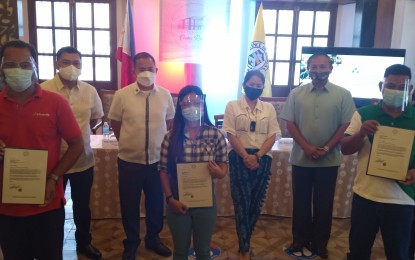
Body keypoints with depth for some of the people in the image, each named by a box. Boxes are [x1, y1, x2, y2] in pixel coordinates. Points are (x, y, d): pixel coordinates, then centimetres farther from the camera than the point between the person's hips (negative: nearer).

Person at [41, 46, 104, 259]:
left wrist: (79, 129, 3)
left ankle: (84, 242, 38)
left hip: (83, 159, 3)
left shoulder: (90, 91, 0)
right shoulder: (44, 90, -11)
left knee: (82, 205, 18)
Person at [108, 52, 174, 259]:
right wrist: (128, 143, 9)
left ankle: (153, 239, 38)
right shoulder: (122, 95, -8)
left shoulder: (165, 95, -2)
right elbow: (115, 123, 4)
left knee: (156, 203, 16)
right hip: (129, 160, -2)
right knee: (129, 205, 12)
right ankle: (131, 243, 33)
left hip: (158, 160, 2)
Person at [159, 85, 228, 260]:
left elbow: (224, 165, 0)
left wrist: (218, 172, -23)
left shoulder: (216, 135, -7)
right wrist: (170, 198, -10)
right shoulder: (171, 137, -7)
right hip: (178, 202, 0)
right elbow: (163, 170, -2)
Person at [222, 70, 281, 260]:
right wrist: (245, 156, -14)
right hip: (239, 158, -3)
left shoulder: (269, 108, 11)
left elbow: (272, 136, 4)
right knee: (242, 202, -3)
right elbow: (230, 134, -4)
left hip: (262, 159, 3)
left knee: (256, 203, 7)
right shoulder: (233, 106, 4)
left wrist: (258, 156, -11)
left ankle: (244, 242, 25)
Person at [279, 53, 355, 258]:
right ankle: (300, 242, 26)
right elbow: (290, 123, -2)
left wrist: (326, 148, -12)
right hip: (301, 158, 1)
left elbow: (346, 125, -3)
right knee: (301, 202, 11)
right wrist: (307, 147, -12)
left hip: (329, 160, 0)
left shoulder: (343, 95, -1)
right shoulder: (296, 93, 1)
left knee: (324, 204, 11)